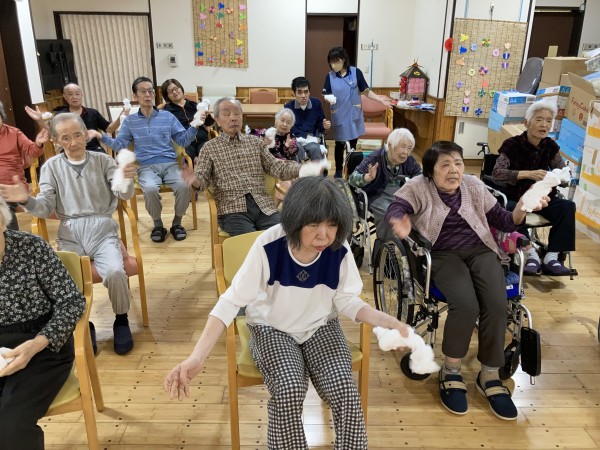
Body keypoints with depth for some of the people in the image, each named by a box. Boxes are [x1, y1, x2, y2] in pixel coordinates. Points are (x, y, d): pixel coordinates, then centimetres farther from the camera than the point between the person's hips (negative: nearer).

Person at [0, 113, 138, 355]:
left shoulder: (103, 160, 7)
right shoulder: (51, 167, 9)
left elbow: (124, 195, -4)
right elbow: (45, 208, 4)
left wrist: (126, 179, -28)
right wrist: (26, 200, -19)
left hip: (103, 229, -1)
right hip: (70, 234, 1)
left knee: (115, 272, -29)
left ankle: (121, 320, 1)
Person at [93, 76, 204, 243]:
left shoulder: (168, 116, 14)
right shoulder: (129, 121, 15)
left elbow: (183, 141, 10)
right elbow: (120, 145, 10)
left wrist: (193, 127, -7)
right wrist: (102, 137, -7)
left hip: (170, 163, 1)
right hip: (147, 167, 0)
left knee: (183, 186, -31)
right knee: (150, 189, -34)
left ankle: (176, 223, -5)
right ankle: (158, 225, -7)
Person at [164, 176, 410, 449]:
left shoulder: (339, 250, -19)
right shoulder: (268, 246, -27)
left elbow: (347, 301, -5)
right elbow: (231, 301, -23)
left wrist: (386, 321, -23)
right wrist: (197, 357, -33)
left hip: (321, 327, 2)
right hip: (271, 329, -2)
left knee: (345, 390, -21)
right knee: (289, 390, -27)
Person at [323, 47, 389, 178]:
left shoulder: (356, 72, -8)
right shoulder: (330, 76, -5)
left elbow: (366, 91, -4)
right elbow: (326, 95, -2)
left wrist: (381, 99, -14)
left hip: (354, 116, 0)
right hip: (339, 117, 0)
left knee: (353, 145, 12)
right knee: (340, 145, 11)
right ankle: (338, 171, 28)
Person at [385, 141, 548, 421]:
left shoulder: (474, 186, 12)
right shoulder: (419, 187, 2)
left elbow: (503, 222, 14)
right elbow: (395, 208, -16)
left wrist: (522, 208, -8)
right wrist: (399, 223, -40)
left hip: (480, 250, 4)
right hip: (443, 255, -3)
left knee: (496, 304, -23)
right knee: (466, 305, -30)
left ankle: (490, 375, -2)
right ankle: (450, 371, -6)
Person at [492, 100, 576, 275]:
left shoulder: (550, 146, 3)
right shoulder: (512, 144, -10)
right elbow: (497, 173, -23)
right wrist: (528, 174, -35)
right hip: (514, 198, -4)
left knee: (567, 206, -24)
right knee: (510, 210, -37)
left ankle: (551, 258, -23)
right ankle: (531, 254, -26)